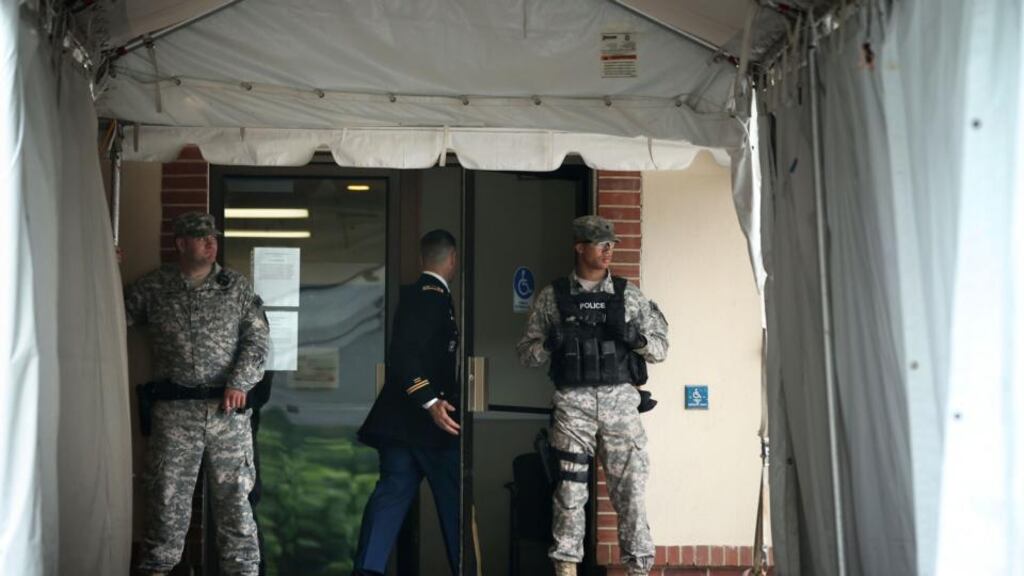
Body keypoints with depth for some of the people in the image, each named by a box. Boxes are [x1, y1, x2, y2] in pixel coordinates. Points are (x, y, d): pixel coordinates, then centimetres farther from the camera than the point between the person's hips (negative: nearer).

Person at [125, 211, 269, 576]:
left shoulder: (237, 286, 7)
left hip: (228, 408, 0)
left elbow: (257, 339, 4)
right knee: (167, 493, 3)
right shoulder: (153, 287, 7)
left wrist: (238, 383, -9)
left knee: (234, 494, 3)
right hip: (175, 410, 0)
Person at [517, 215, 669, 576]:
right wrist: (549, 345, -14)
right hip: (573, 402, -1)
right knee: (570, 488, 1)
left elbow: (660, 347, 9)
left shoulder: (628, 295, 8)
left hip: (620, 400, 1)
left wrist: (633, 336, -11)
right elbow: (526, 352, 7)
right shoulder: (552, 297, 6)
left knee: (630, 487, 1)